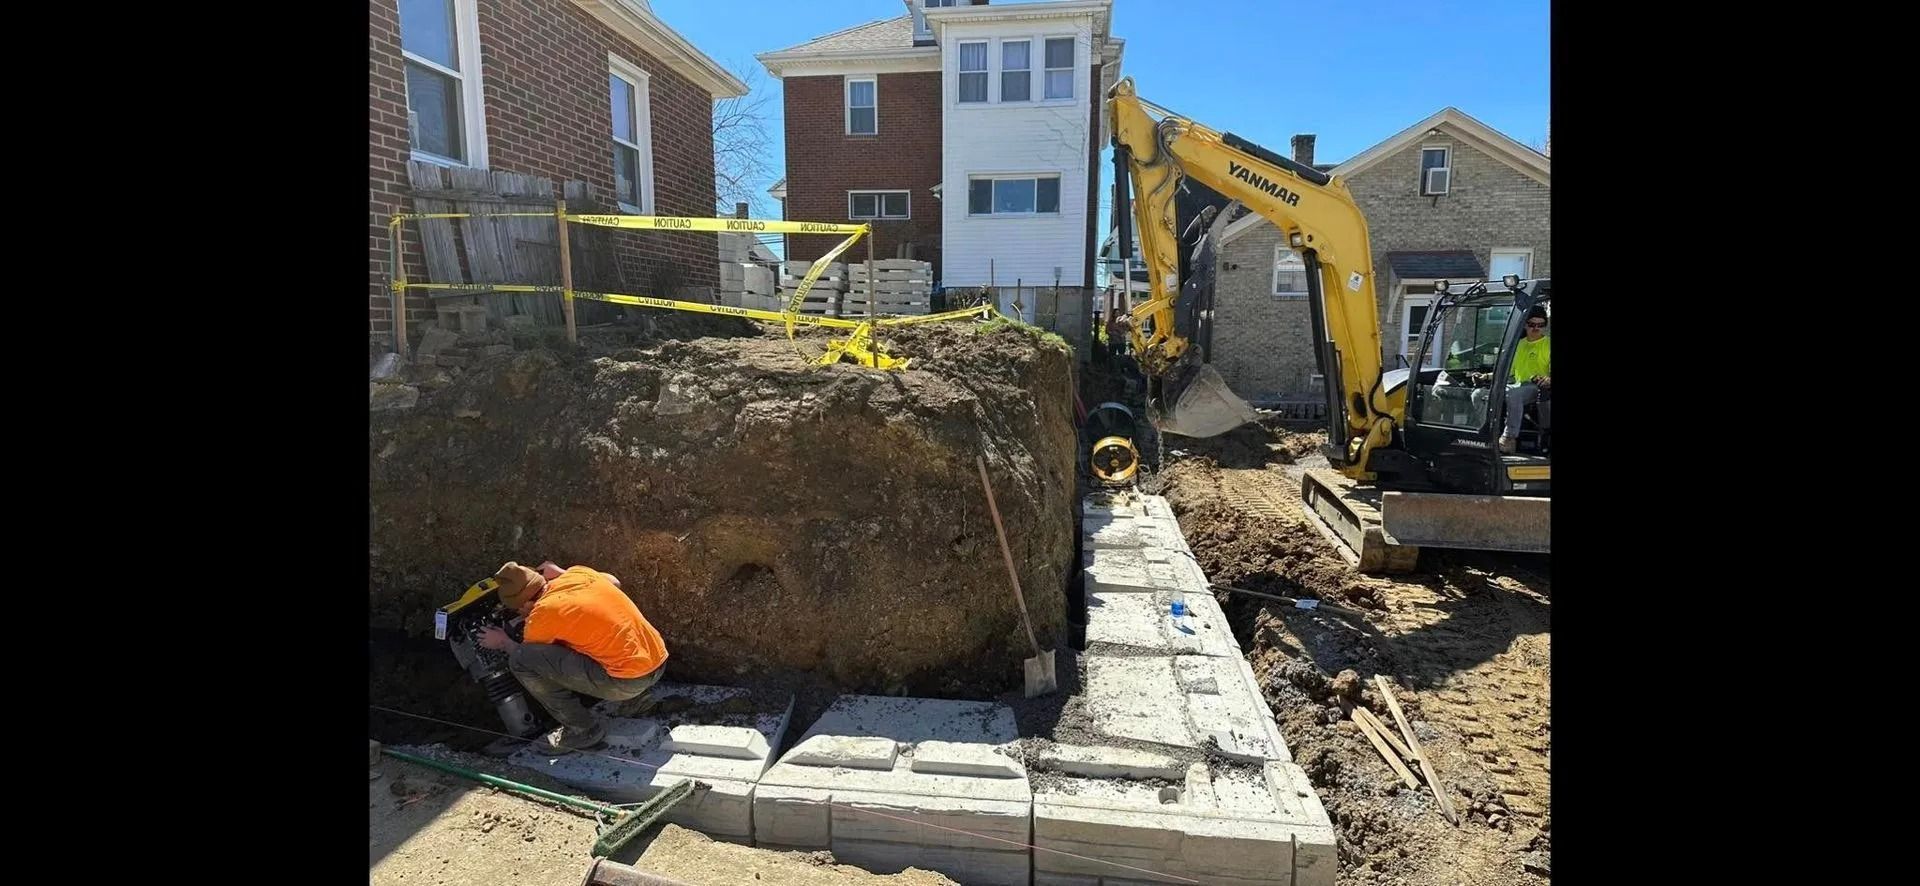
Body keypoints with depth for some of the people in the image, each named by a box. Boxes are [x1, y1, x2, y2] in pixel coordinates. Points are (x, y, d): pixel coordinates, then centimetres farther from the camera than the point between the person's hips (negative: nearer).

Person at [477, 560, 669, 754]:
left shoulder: (541, 616, -9)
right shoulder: (579, 573, 6)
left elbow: (527, 659, 11)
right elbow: (615, 582, 29)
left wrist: (503, 643, 30)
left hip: (628, 680, -8)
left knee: (520, 660, -6)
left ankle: (583, 729, 5)